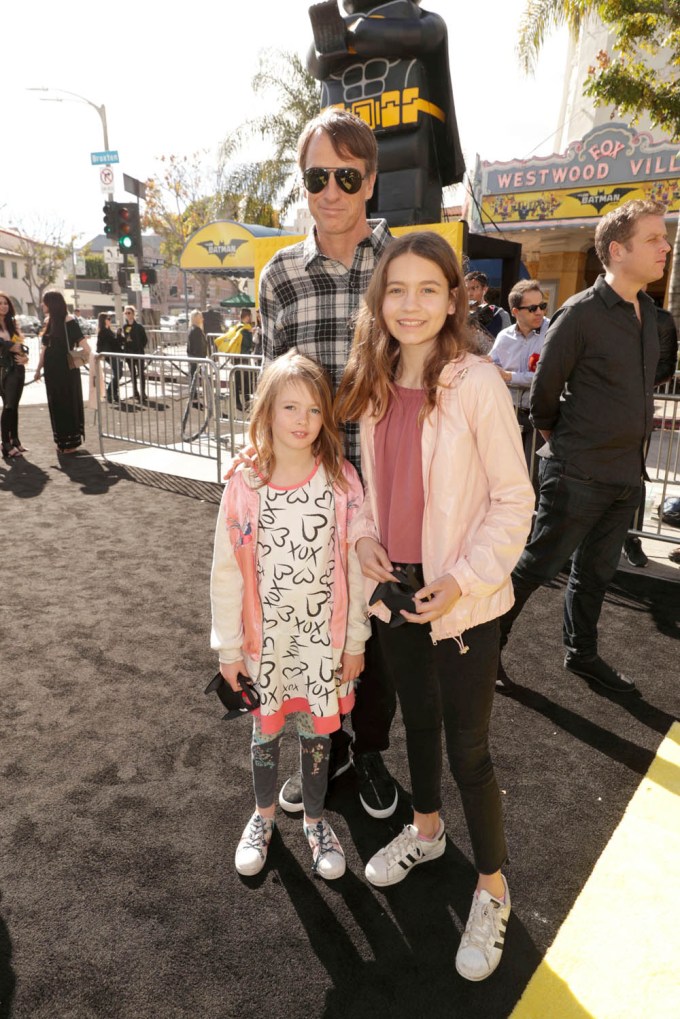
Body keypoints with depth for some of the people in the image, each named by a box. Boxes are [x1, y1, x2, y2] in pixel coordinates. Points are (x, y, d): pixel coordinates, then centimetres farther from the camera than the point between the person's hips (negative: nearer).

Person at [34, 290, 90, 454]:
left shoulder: (68, 320, -9)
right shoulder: (48, 321, 13)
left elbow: (82, 341, -20)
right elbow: (44, 347, 18)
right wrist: (38, 368, 19)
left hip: (67, 368, -7)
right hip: (51, 368, 8)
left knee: (69, 402, 0)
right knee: (56, 403, 11)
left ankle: (72, 441, 9)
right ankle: (61, 440, 21)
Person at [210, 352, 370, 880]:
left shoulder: (342, 482, -10)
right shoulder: (245, 485, -10)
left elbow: (355, 564, -4)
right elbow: (227, 572, -5)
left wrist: (356, 639, 0)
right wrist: (229, 647, -1)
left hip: (324, 636, 0)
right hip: (265, 635, 0)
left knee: (316, 731, 16)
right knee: (266, 730, 19)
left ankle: (316, 820, 43)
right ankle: (264, 815, 47)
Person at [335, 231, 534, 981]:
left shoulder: (477, 383, -15)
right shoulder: (374, 383, 2)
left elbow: (514, 500, -12)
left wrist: (463, 581, -19)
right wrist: (363, 535, -4)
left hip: (463, 600, -5)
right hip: (394, 585, 5)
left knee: (467, 748, 7)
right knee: (416, 717, 23)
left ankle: (492, 889, 33)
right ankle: (425, 829, 50)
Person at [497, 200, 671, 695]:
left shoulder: (647, 311, 9)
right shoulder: (581, 313, -14)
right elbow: (544, 392, -8)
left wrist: (632, 453, 16)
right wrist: (563, 443, 5)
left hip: (627, 473, 7)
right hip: (579, 474, -7)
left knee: (596, 572, 18)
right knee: (538, 565, 2)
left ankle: (582, 654, 35)